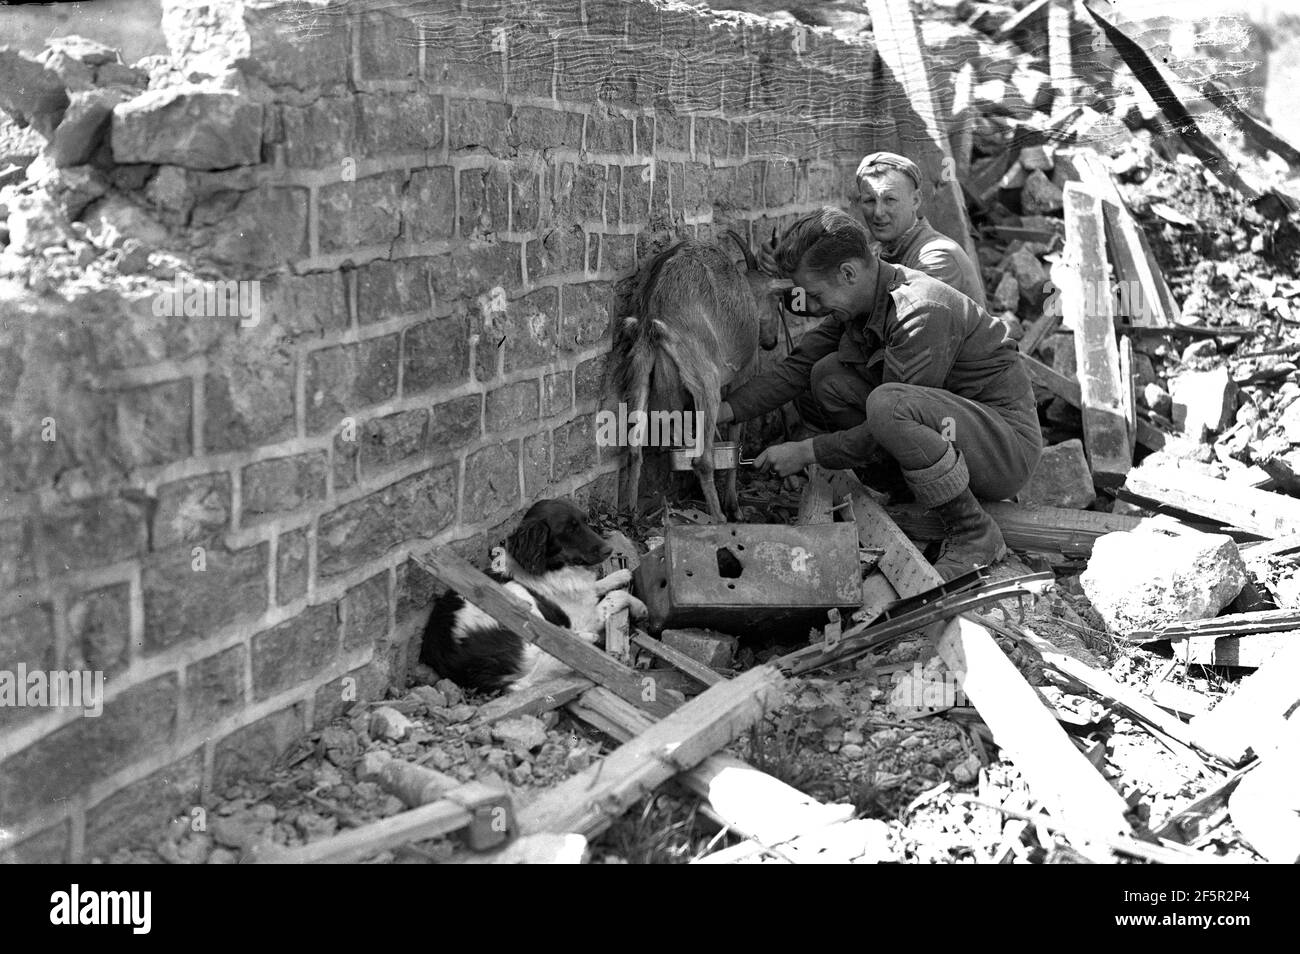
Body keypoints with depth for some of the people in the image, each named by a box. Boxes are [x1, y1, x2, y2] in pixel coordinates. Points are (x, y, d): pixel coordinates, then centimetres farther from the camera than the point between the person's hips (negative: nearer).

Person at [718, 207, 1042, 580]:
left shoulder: (922, 312, -26)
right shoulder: (856, 301, 1)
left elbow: (891, 414, -26)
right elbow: (797, 368, 5)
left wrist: (807, 452, -19)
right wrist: (723, 412, -6)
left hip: (1010, 444, -8)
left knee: (887, 403, -35)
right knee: (829, 375, -1)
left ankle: (976, 536, -19)